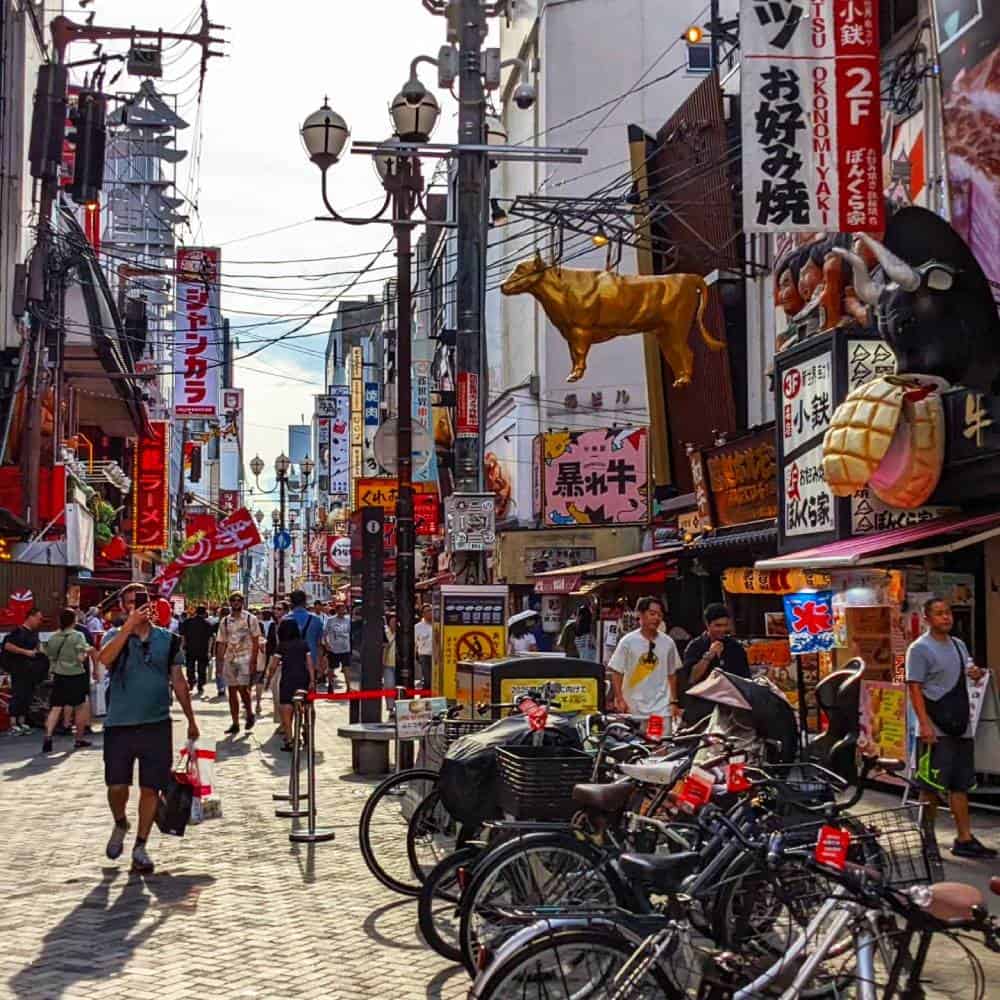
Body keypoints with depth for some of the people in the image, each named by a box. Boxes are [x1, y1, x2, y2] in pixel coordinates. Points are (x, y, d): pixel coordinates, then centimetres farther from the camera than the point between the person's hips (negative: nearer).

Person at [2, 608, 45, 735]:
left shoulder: (34, 633, 13)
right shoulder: (19, 631, -13)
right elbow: (7, 645, -22)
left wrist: (39, 650, 7)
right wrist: (26, 652, -23)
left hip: (31, 669, 8)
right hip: (19, 668, -8)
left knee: (28, 696, 10)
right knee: (18, 695, -8)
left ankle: (22, 722, 17)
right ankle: (13, 725, -7)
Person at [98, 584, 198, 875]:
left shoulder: (168, 640, 6)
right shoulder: (117, 637, 1)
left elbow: (178, 682, 12)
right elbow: (104, 659, -22)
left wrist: (191, 720, 12)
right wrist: (129, 625, -26)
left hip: (157, 724, 1)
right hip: (120, 724, -1)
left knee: (150, 788, 2)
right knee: (117, 786, -2)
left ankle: (140, 847, 16)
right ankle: (120, 824, 30)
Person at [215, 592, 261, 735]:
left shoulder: (250, 619, -1)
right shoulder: (225, 621, 11)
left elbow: (256, 641, -3)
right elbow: (221, 643, 12)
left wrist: (253, 661, -10)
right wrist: (219, 662, 6)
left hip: (245, 658, -4)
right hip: (229, 659, 5)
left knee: (242, 688, -14)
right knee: (231, 691, 4)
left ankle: (250, 714, 9)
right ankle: (235, 723, 10)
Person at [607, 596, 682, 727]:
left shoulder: (668, 643, 7)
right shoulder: (628, 641, -1)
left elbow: (672, 674, 15)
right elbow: (616, 672, -1)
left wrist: (674, 702, 12)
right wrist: (619, 699, -9)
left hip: (661, 708, 2)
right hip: (633, 708, -2)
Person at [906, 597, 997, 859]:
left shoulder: (958, 645, 14)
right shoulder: (920, 649, -9)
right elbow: (914, 688, -14)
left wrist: (975, 674, 1)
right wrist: (924, 724, -22)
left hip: (961, 727, 7)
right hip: (936, 730, -7)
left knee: (960, 785, 10)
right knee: (932, 787, -2)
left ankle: (965, 839, 14)